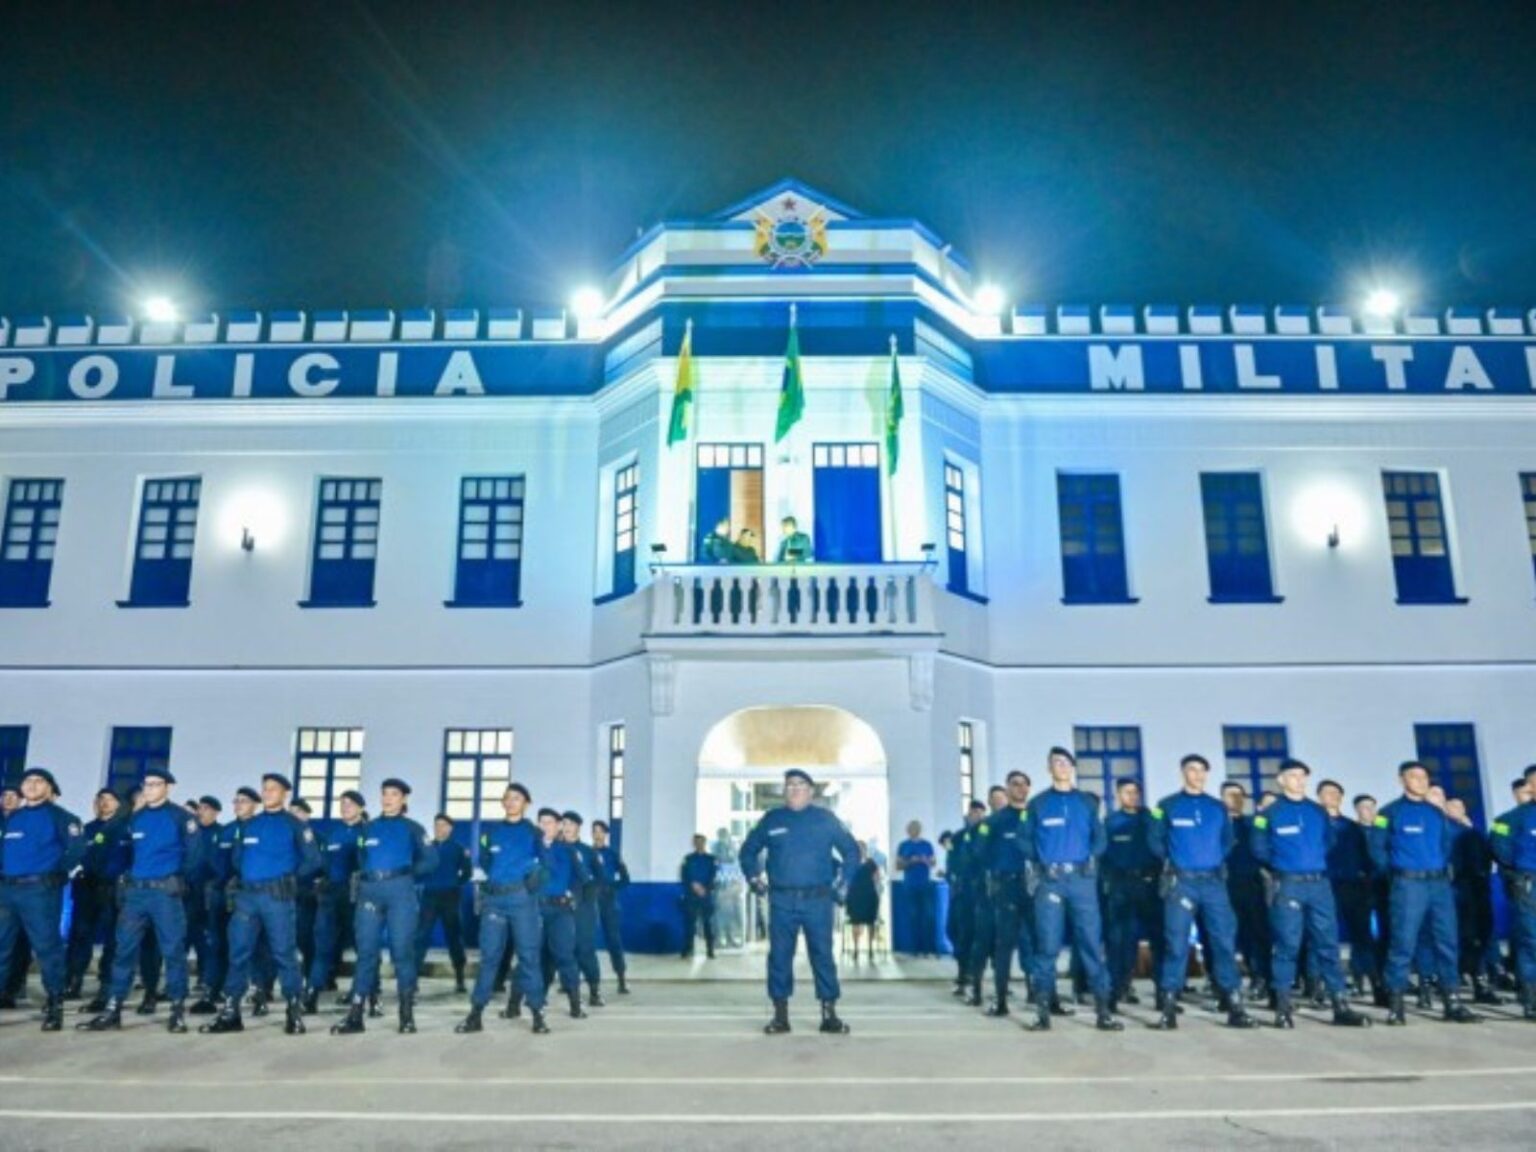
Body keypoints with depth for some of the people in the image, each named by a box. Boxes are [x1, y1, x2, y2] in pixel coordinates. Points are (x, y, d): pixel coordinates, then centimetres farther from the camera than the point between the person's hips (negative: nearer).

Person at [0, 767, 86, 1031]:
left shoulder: (59, 817, 0)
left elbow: (78, 849, -8)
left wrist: (57, 872, -6)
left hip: (40, 890, -6)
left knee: (47, 947, -4)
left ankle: (54, 1006, 1)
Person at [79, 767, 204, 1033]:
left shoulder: (181, 817, -4)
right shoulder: (135, 818, 12)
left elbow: (194, 852, -5)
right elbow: (127, 851, 22)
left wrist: (180, 877, -2)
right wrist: (129, 875, 10)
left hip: (166, 891, -5)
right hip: (135, 891, 5)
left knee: (173, 950, -1)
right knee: (124, 949, 5)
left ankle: (178, 1010, 6)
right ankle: (112, 1010, 10)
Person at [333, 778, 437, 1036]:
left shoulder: (412, 828, 7)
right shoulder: (368, 828, 17)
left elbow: (430, 860, 4)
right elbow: (361, 859, 24)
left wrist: (406, 876, 1)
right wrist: (370, 877, 8)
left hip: (400, 891, -3)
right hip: (370, 891, 3)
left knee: (402, 949, -3)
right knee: (366, 950, 1)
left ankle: (407, 1014, 4)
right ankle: (355, 1014, 3)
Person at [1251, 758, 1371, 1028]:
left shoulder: (1318, 811, 12)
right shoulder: (1269, 813, -1)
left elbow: (1329, 842, 20)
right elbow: (1260, 849, 0)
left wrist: (1315, 859, 9)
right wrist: (1282, 863, 4)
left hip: (1319, 884, 4)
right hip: (1287, 885, -4)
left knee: (1328, 943, 3)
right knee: (1287, 945, -2)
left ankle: (1340, 1006, 8)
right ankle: (1284, 1007, 4)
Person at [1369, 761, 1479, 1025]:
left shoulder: (1437, 812, 14)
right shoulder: (1389, 813, -1)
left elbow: (1447, 844, 21)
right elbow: (1377, 848, -2)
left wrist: (1443, 866, 9)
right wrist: (1396, 870, 1)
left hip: (1440, 883, 5)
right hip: (1408, 884, -5)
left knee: (1447, 941, 5)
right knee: (1403, 943, -6)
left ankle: (1452, 1002, 13)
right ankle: (1395, 1003, 0)